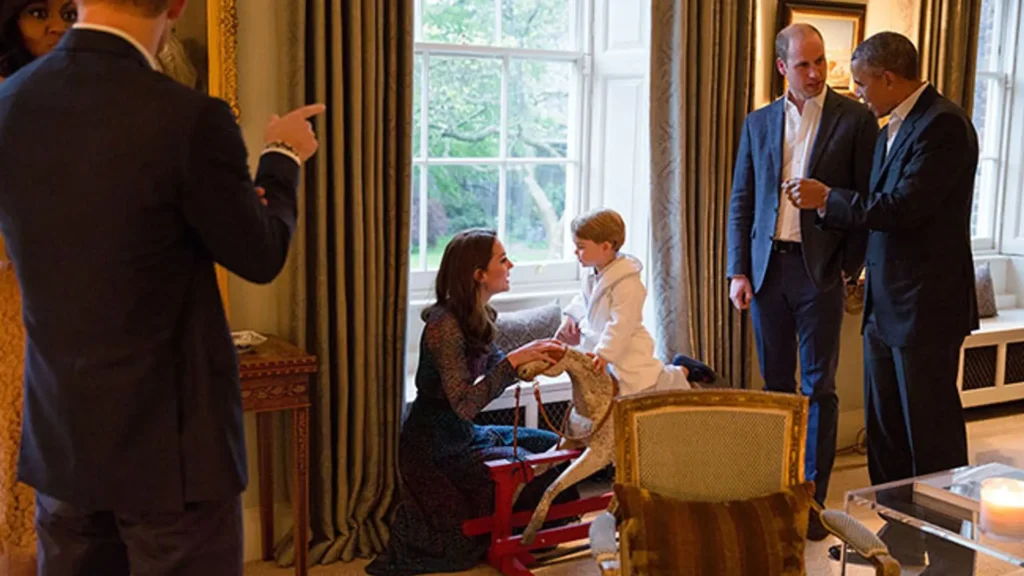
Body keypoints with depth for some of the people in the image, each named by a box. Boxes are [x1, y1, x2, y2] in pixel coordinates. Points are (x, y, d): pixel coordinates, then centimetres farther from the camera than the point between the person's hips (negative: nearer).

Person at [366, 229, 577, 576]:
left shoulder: (476, 317, 4)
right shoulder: (445, 325, -24)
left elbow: (496, 368, 7)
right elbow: (465, 403, -30)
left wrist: (536, 357, -10)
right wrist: (515, 359, -33)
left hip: (462, 435, 10)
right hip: (436, 449, -10)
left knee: (553, 446, 13)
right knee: (544, 472, -11)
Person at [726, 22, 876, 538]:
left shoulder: (855, 119, -2)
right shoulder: (758, 123, 8)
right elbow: (740, 202, 8)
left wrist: (851, 268, -9)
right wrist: (737, 271, 1)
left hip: (819, 268, -3)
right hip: (766, 267, 3)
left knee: (818, 388, 2)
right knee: (776, 384, 12)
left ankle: (813, 500, 11)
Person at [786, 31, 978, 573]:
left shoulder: (943, 124, -16)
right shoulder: (891, 130, 13)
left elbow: (902, 208, -24)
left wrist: (827, 197, -14)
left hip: (926, 306, -9)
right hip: (885, 305, 9)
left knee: (933, 437, 1)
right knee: (884, 431, 16)